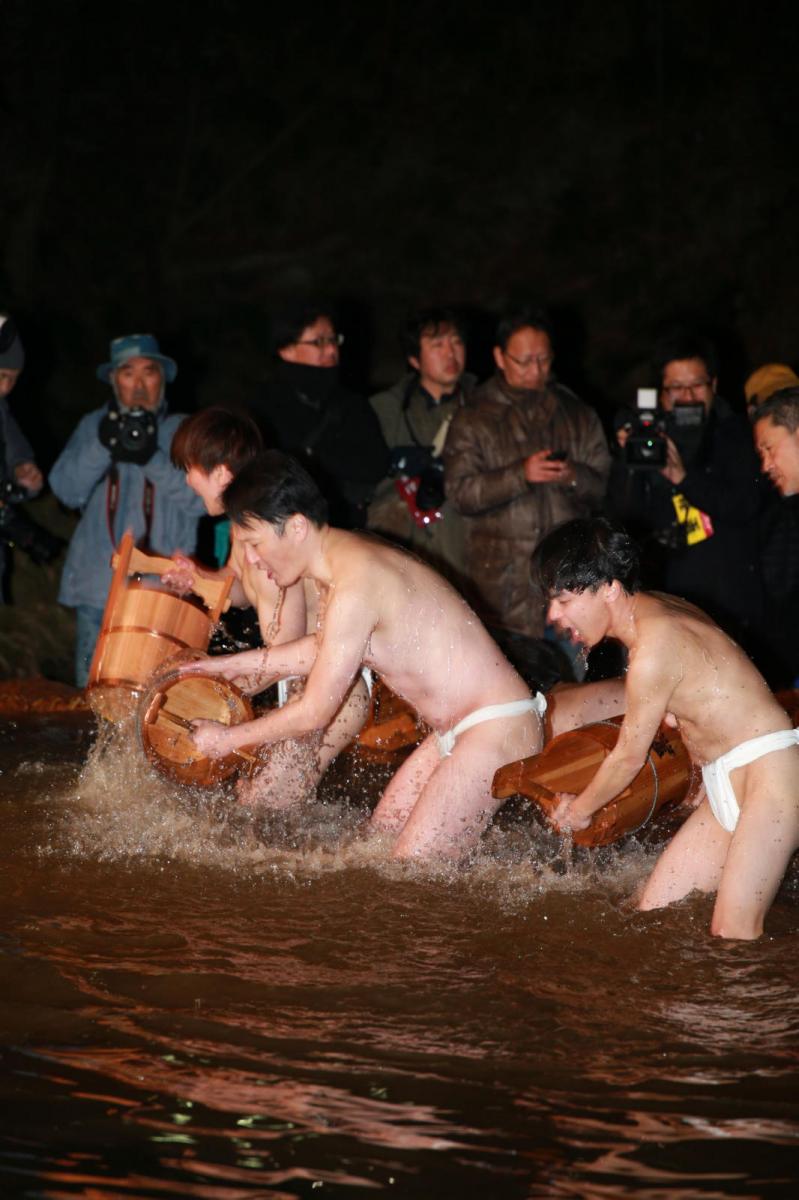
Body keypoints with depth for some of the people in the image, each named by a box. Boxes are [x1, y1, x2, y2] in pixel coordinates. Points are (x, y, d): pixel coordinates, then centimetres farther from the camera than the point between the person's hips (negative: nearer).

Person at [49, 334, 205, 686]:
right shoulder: (93, 426, 15)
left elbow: (199, 498, -4)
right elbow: (66, 489, 1)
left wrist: (152, 459, -17)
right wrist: (103, 445, -15)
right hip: (98, 587, 2)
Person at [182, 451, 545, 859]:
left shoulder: (355, 586, -24)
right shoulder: (345, 558, 8)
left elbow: (314, 713, -17)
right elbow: (327, 649, 30)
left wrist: (226, 739, -2)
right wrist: (234, 665, 33)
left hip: (496, 730, -11)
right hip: (454, 733, 11)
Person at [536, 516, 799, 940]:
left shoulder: (654, 649, -20)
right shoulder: (659, 608, 7)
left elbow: (629, 757, -8)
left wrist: (579, 809, 8)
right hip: (725, 786, 11)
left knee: (733, 932, -20)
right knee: (654, 910, 6)